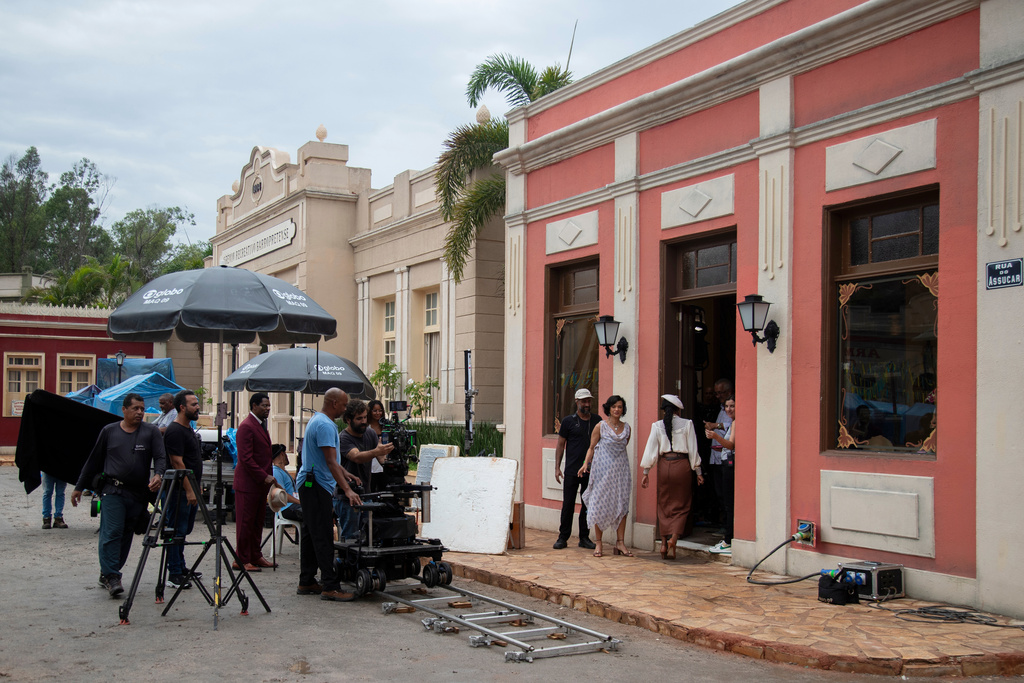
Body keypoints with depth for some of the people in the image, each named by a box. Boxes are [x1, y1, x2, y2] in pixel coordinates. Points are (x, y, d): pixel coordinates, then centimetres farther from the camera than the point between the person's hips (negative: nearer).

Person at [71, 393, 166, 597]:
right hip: (112, 490, -2)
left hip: (138, 494, 2)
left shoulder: (151, 432, 6)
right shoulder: (109, 431, 7)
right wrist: (79, 487, 15)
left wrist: (158, 474, -24)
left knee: (126, 535, 7)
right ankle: (111, 576, -11)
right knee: (112, 533, -12)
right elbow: (94, 461, 13)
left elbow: (161, 457, -2)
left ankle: (107, 574, 19)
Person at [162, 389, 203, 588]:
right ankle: (174, 575, -2)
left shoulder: (189, 429, 16)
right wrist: (189, 490, -21)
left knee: (183, 531, 16)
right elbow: (177, 463, -20)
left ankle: (181, 569, 24)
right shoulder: (174, 431, -16)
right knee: (177, 531, -5)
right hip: (181, 491, -10)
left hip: (190, 490, 10)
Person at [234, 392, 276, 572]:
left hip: (261, 482, 9)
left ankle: (255, 556, 21)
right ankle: (242, 560, 4)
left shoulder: (262, 425, 17)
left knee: (257, 522, 13)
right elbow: (246, 458, -20)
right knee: (245, 522, -2)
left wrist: (269, 476, 13)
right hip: (248, 483, -9)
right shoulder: (246, 427, -14)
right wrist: (264, 477, -19)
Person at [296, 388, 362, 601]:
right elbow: (330, 462, -24)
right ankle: (330, 586, -10)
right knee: (323, 537, -10)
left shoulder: (317, 421, 17)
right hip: (316, 485, -11)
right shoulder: (325, 425, -18)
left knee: (311, 535, 13)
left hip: (310, 485, 11)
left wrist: (347, 476, 29)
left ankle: (306, 582, 18)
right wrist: (347, 490, -27)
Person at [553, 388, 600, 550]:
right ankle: (563, 538, 7)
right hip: (572, 471, -2)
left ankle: (584, 538, 15)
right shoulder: (569, 421, 2)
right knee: (568, 504, -1)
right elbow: (560, 445, 5)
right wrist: (557, 467, -2)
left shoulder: (597, 421, 9)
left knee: (588, 505, 6)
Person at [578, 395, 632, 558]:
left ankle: (620, 543, 5)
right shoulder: (601, 426, -1)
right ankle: (598, 543, 5)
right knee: (600, 504, -2)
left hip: (621, 469, 3)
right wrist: (586, 463, -10)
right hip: (603, 469, -3)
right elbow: (592, 447, 1)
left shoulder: (626, 428, 8)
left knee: (622, 505, 0)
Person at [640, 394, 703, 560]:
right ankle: (673, 538, -14)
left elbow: (651, 450, 1)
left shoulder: (657, 426, 3)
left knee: (664, 506, 13)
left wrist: (646, 473, 6)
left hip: (664, 465, 2)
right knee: (681, 506, 6)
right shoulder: (687, 424, -1)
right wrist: (698, 472, 5)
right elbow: (693, 450, 0)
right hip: (682, 465, -1)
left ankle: (664, 542, 8)